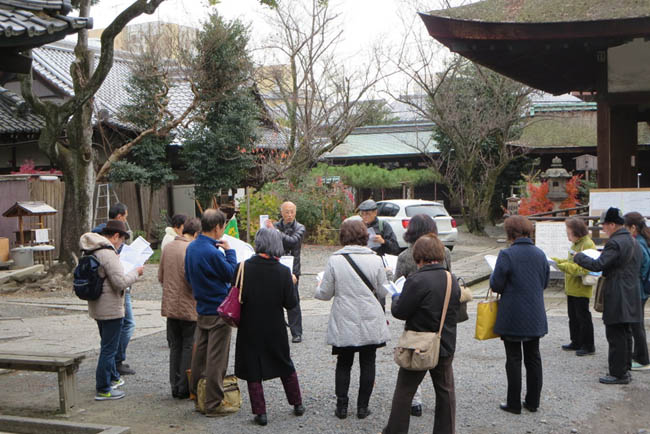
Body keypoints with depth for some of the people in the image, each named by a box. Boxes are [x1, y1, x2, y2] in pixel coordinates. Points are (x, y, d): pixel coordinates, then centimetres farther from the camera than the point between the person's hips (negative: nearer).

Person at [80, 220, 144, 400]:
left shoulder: (90, 251, 9)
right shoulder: (108, 253, -22)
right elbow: (121, 282, -24)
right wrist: (135, 272, -8)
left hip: (97, 307, 10)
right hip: (111, 309, -10)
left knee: (108, 346, 24)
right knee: (109, 348, -2)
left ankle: (113, 378, 39)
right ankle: (103, 390, 3)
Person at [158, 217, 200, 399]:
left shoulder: (168, 247, 8)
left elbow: (160, 277, 14)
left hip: (170, 306, 7)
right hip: (188, 307, -7)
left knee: (175, 346, 15)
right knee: (189, 347, 3)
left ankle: (175, 387, 20)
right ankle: (185, 389, 6)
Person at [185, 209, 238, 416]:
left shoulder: (191, 248, 6)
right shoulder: (213, 252, -22)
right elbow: (231, 274, -12)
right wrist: (229, 251, -5)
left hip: (201, 308, 9)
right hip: (219, 310, -9)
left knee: (200, 354, 17)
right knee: (217, 358, -3)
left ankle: (197, 396, 27)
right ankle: (214, 404, 1)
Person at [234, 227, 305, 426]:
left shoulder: (243, 268, -13)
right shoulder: (283, 271, -11)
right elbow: (290, 303, -8)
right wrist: (291, 284, 7)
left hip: (250, 328, -1)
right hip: (275, 329, 2)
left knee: (253, 370, 10)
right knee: (285, 365, 20)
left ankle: (260, 412, 9)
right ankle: (297, 404, 30)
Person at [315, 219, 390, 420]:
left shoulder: (334, 260, -9)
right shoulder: (375, 260, -6)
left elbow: (326, 293, -3)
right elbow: (383, 292, 2)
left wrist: (318, 289, 20)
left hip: (344, 323, 0)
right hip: (370, 323, 0)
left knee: (343, 364, 13)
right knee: (368, 364, 11)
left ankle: (342, 406, 16)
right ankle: (362, 407, 15)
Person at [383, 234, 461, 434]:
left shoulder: (417, 280, -20)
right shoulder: (453, 281, 1)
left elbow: (400, 312, -15)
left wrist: (396, 299, 5)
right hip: (446, 346, 5)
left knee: (404, 391, 8)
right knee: (445, 391, 15)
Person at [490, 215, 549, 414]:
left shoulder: (507, 255, -16)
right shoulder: (540, 254, 2)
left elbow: (496, 285, -13)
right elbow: (545, 282, 11)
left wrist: (496, 278, 7)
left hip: (512, 317, -5)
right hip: (535, 316, 5)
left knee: (513, 359, 4)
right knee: (533, 358, 14)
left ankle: (514, 403, 10)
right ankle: (533, 401, 21)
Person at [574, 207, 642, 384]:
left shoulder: (615, 243, -18)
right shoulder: (633, 242, 14)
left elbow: (598, 265, -23)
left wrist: (579, 256, -8)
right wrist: (607, 273, 21)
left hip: (617, 299, -10)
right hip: (630, 298, 10)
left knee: (616, 336, -4)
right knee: (625, 335, 16)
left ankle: (618, 374, 0)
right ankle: (624, 370, 23)